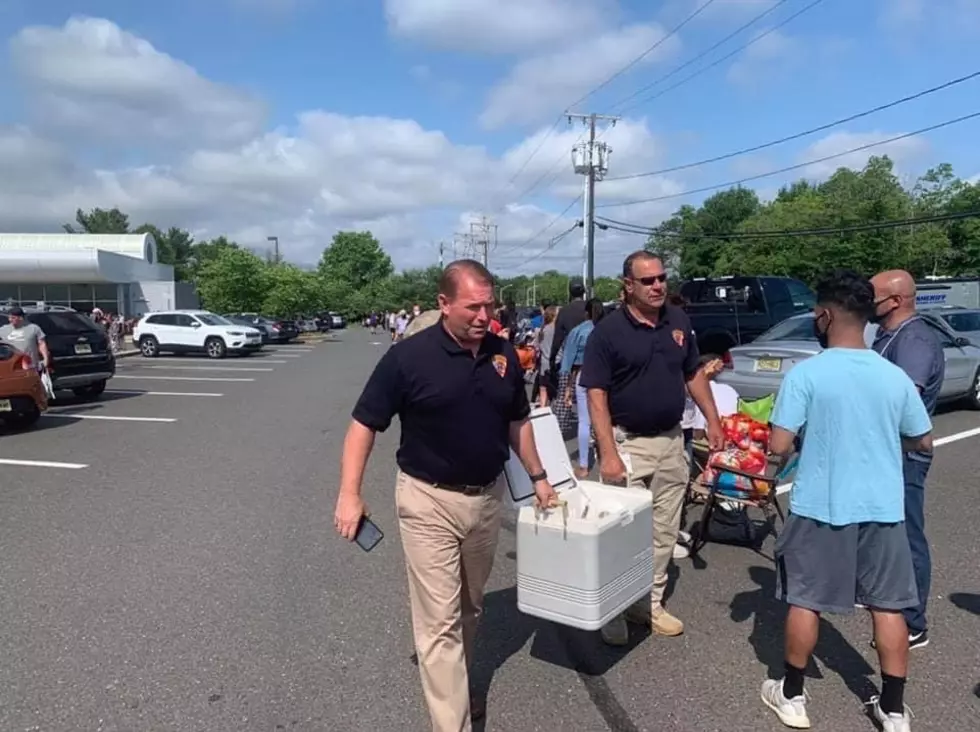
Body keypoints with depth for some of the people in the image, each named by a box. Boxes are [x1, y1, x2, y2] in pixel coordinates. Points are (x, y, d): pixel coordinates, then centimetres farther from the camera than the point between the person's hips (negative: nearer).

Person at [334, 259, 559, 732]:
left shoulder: (503, 355, -1)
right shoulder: (409, 356, -16)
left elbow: (517, 421, 12)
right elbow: (364, 424, -11)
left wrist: (537, 476, 12)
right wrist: (349, 495, -17)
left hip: (487, 498, 5)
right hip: (429, 502, -5)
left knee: (470, 606, 22)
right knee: (440, 618, -1)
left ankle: (455, 680, 44)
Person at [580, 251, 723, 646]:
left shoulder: (679, 321, 3)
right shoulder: (607, 331, -13)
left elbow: (694, 375, 15)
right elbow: (596, 395, -15)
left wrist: (712, 420, 10)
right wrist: (608, 452, -21)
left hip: (671, 441, 6)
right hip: (627, 442, -5)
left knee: (664, 531, 14)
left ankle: (650, 602, 29)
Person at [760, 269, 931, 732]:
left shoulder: (805, 374, -14)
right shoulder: (895, 377, -1)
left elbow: (779, 447, -16)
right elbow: (923, 441, 11)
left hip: (820, 507, -3)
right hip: (883, 507, 4)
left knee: (805, 602, 11)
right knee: (888, 606, 14)